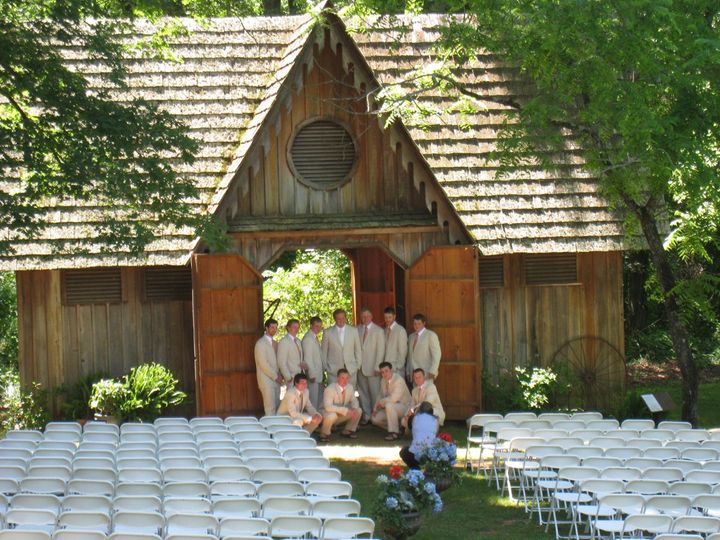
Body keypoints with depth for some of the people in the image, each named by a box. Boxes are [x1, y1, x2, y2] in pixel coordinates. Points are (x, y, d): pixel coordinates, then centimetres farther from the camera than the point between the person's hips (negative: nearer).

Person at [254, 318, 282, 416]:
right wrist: (275, 376, -12)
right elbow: (263, 363, -16)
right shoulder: (261, 343, -11)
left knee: (277, 407, 7)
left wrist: (280, 374, 0)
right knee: (270, 408, -8)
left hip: (276, 379, 8)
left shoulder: (275, 343, 14)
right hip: (267, 380, -8)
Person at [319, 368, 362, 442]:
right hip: (326, 413, -6)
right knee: (332, 415, -39)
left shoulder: (350, 387, -7)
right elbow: (328, 407, -36)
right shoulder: (330, 389, -27)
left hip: (341, 415, 6)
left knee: (358, 411, -8)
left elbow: (354, 401, 5)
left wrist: (354, 409, -21)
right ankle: (324, 434, -10)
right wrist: (345, 410, -39)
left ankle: (347, 431, 10)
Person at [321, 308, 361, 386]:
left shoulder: (353, 331, 7)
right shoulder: (327, 332, 2)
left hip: (351, 370, 1)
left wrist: (358, 366, 9)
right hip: (333, 371, -1)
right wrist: (325, 367, 6)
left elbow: (358, 350, 12)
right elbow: (324, 352, 8)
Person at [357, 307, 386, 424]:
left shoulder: (378, 331, -1)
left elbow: (380, 350, -3)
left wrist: (377, 367, -9)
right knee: (363, 393, 5)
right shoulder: (357, 330, 8)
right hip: (360, 367, 3)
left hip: (373, 368, -3)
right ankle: (366, 416, 11)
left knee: (375, 393, -4)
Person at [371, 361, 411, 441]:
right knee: (375, 419, -6)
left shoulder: (399, 380, -23)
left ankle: (394, 432, -25)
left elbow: (393, 398, -31)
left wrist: (381, 402, -17)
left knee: (389, 405, -37)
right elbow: (381, 396, 12)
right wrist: (375, 409, -1)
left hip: (404, 407, -8)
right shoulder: (383, 381, 1)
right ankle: (397, 427, 11)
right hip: (392, 408, 8)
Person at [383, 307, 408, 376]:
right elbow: (384, 349, 12)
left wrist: (398, 367, -10)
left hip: (396, 369, -5)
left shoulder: (400, 330, -8)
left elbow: (403, 351, -8)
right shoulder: (385, 330, 10)